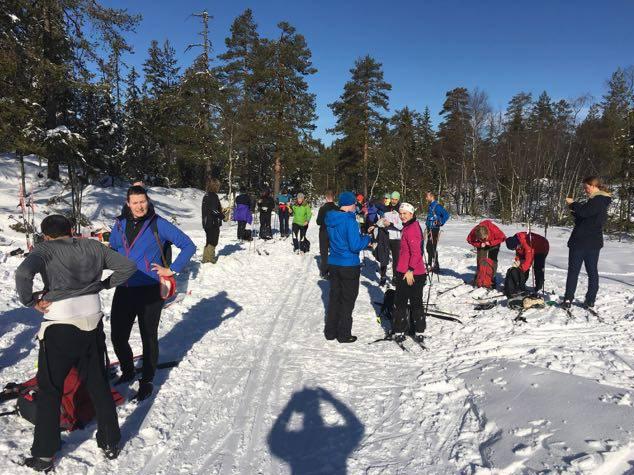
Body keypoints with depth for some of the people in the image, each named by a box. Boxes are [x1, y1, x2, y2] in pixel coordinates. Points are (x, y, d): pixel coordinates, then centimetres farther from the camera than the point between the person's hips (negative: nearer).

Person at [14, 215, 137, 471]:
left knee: (49, 390, 12)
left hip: (60, 327, -4)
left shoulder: (44, 249, -5)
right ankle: (110, 443, 27)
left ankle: (44, 455, 21)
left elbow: (23, 273, -24)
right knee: (98, 384, 17)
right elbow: (128, 266, 7)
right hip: (93, 322, 4)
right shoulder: (93, 247, 6)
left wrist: (31, 301, -9)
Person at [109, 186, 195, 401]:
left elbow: (188, 245, -8)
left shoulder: (158, 224, -8)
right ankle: (127, 371, 37)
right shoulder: (120, 224, 6)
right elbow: (112, 249, 25)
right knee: (118, 336, 10)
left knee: (149, 338, 8)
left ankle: (147, 381, 27)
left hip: (149, 292, -4)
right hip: (123, 290, 4)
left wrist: (172, 270, -10)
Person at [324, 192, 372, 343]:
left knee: (334, 297, 16)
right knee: (347, 300, 6)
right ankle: (344, 335, 15)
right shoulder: (350, 221, -20)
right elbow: (355, 246, -22)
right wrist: (367, 239, -4)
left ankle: (330, 331, 25)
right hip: (349, 266, -7)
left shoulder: (331, 220, 3)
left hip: (333, 264, 7)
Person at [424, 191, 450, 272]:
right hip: (430, 229, 9)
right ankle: (430, 264, 26)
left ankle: (435, 265, 0)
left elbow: (446, 215, -20)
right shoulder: (430, 206, 13)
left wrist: (441, 223, -16)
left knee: (433, 247, -7)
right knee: (429, 247, 15)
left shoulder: (437, 206, -15)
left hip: (434, 229, -9)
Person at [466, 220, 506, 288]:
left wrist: (491, 243, -32)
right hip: (482, 245, 2)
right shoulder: (474, 232, -33)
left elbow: (502, 238, -23)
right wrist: (479, 244, -29)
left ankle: (491, 282, -4)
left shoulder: (494, 229, -40)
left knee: (492, 261, -10)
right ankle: (479, 281, 5)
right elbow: (470, 240, -14)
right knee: (480, 260, -4)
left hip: (493, 244, -2)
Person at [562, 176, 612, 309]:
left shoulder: (597, 200, -13)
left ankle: (568, 299, -2)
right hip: (594, 242, 9)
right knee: (592, 271, 9)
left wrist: (573, 203, -12)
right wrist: (574, 210, 4)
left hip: (581, 242, -9)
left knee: (573, 271, -3)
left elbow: (584, 212, -27)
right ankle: (590, 301, 13)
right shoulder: (601, 201, 18)